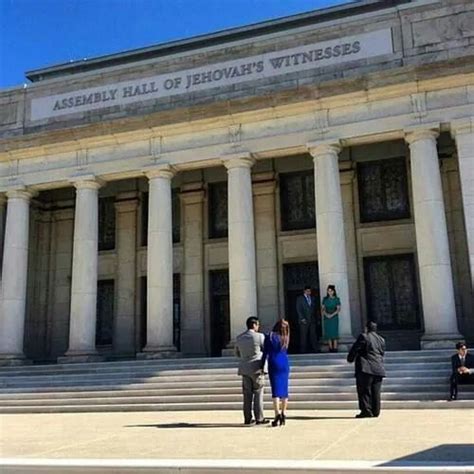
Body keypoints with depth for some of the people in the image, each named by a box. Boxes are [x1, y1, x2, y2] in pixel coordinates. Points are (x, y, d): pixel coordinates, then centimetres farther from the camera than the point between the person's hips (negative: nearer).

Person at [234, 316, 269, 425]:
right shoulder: (260, 336, -9)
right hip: (257, 368, -5)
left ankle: (247, 419, 10)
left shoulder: (239, 338, 6)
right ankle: (259, 418, 3)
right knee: (258, 394, 2)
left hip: (244, 369, 5)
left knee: (247, 395, 8)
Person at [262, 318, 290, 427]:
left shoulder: (269, 336, -4)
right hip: (285, 364, 4)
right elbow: (284, 352, 13)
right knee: (284, 389, 9)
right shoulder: (285, 338, 7)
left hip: (274, 364, -3)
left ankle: (277, 414, -16)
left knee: (275, 390, -4)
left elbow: (265, 353, -5)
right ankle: (283, 414, 12)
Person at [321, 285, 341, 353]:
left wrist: (332, 315, -15)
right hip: (326, 318, 2)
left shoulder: (336, 299, 3)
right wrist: (326, 314, -12)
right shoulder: (325, 299, 9)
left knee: (334, 332, -6)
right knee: (328, 333, 0)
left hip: (334, 317, -2)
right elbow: (322, 308, 6)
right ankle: (330, 348, 5)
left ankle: (335, 349, -5)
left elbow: (338, 309, -3)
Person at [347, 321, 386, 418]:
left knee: (364, 390, -3)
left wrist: (350, 358, 11)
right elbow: (382, 353, 19)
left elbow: (355, 349, -5)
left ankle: (366, 410, -6)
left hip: (365, 368, -6)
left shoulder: (364, 337, -6)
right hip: (379, 369, 6)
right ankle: (375, 411, 12)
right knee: (375, 391, 10)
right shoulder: (381, 339, 14)